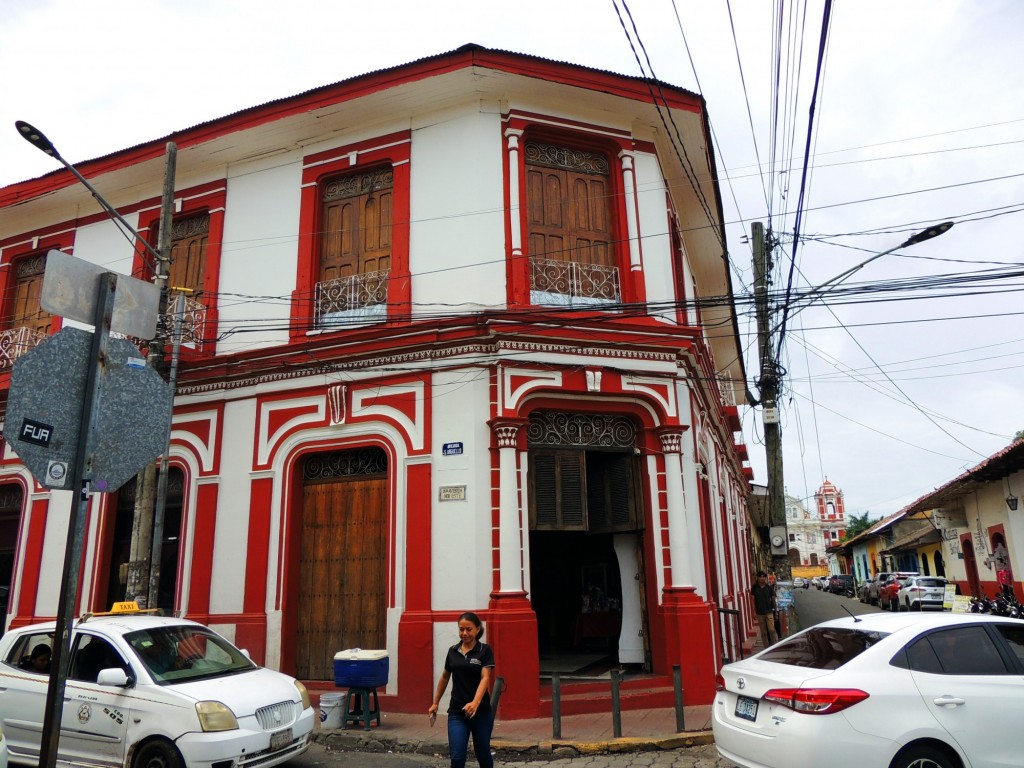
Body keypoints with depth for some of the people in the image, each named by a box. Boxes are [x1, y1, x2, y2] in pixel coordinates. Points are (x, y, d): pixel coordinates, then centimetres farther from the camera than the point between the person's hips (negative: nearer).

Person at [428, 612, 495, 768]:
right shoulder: (453, 651, 4)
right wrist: (435, 702, 21)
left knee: (482, 754, 13)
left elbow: (485, 678, -18)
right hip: (456, 712, 2)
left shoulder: (485, 650, -8)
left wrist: (475, 703, -33)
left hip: (481, 711, -2)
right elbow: (445, 677, 18)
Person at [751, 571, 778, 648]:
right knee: (763, 632, 7)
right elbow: (753, 600, 2)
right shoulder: (754, 588, 0)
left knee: (771, 630, -10)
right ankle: (766, 647, 15)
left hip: (769, 612, -1)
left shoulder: (769, 587, 0)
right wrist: (754, 611, -3)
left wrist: (775, 610, 3)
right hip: (759, 613, 1)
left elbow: (773, 599, 4)